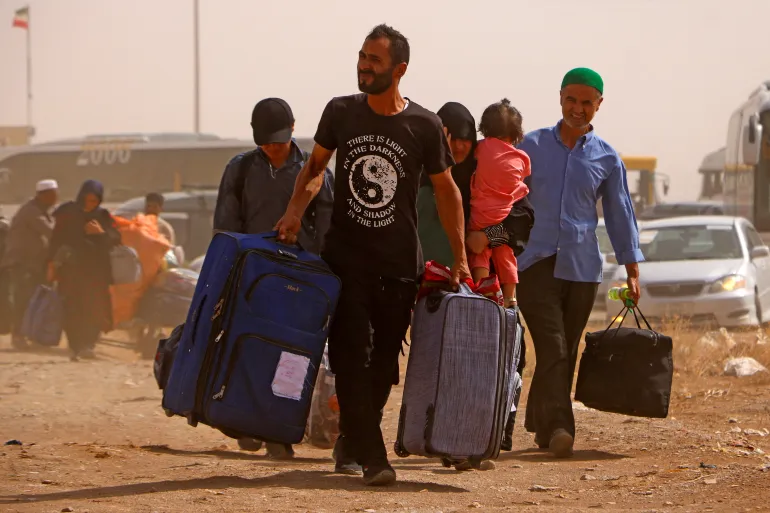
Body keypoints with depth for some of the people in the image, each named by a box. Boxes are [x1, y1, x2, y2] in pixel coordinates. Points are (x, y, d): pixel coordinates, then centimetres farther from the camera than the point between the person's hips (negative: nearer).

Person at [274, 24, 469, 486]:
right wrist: (296, 209, -4)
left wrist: (460, 257, 3)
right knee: (352, 357, -9)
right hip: (346, 255, 0)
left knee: (385, 360, 6)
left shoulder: (424, 126, -4)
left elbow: (446, 191, 5)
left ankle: (354, 441, 24)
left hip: (400, 262, 0)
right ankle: (371, 456, -11)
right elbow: (316, 165, 14)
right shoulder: (341, 113, 1)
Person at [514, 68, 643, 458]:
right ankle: (557, 426, -24)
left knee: (565, 352, 4)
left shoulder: (606, 158, 8)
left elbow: (620, 215, 14)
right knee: (551, 347, -16)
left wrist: (632, 270, 12)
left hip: (581, 265, 2)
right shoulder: (533, 145, 6)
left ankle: (540, 425, 16)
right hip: (536, 261, -2)